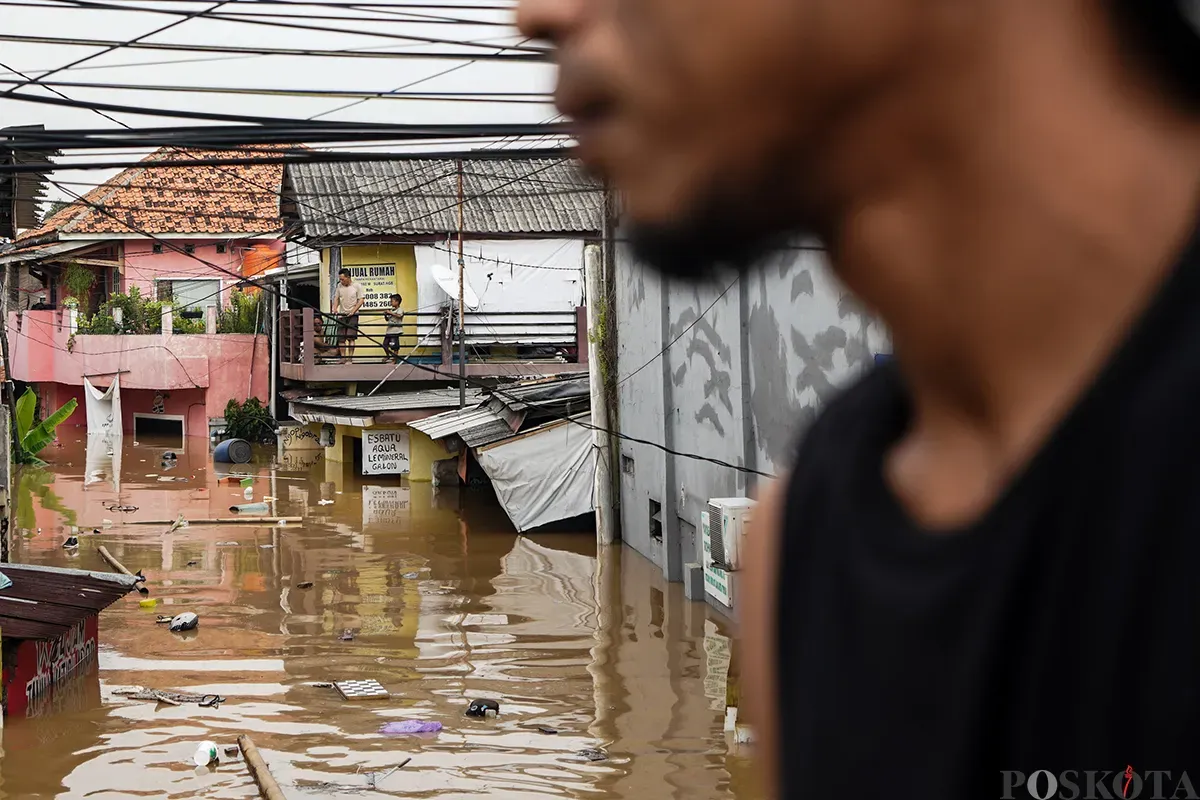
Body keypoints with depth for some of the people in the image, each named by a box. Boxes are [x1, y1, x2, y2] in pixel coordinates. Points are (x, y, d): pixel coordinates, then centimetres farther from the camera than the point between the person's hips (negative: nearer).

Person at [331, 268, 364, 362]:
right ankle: (343, 358, 7)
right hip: (341, 315, 4)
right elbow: (336, 298, 15)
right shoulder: (339, 286, 7)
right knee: (341, 338, 1)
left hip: (352, 315, -4)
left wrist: (353, 311, -16)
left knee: (351, 337, -11)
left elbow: (361, 300, -6)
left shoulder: (357, 286, -5)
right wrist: (335, 308, -2)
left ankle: (350, 358, -9)